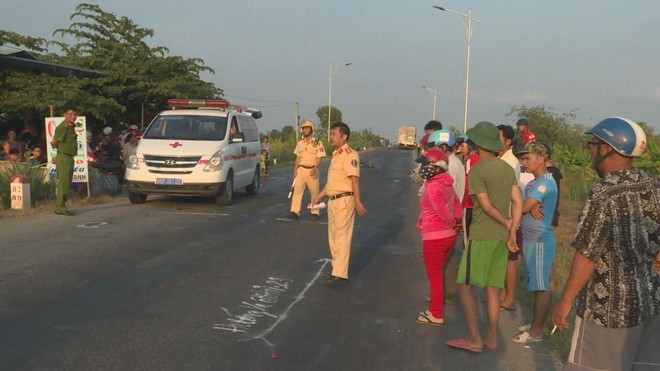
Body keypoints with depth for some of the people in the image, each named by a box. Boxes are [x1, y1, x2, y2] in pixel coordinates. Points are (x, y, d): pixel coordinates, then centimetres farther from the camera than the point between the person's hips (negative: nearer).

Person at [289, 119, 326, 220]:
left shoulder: (317, 143, -5)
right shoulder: (300, 143, 10)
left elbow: (319, 158, -11)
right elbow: (298, 158, 16)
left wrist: (314, 169, -26)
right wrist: (295, 170, 10)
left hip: (312, 171, -4)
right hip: (301, 170, 4)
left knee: (314, 193, 3)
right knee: (297, 190, -7)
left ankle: (315, 212, 14)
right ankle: (294, 212, -8)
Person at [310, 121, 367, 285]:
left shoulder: (350, 155, -13)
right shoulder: (336, 155, 18)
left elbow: (354, 179, -21)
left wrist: (358, 202, -27)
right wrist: (319, 197, 24)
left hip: (344, 200, -10)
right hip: (332, 201, 10)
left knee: (342, 237, -8)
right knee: (333, 237, 15)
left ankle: (340, 275, -6)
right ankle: (337, 269, 25)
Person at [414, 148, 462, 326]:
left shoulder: (432, 187, -19)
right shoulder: (447, 184, 9)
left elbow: (441, 212, -23)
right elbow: (457, 205, 15)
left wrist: (452, 222, -6)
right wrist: (456, 220, 8)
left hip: (435, 238, -9)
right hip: (449, 235, 9)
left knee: (435, 276, 3)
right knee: (438, 274, 21)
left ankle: (436, 315, 12)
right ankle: (435, 308, 32)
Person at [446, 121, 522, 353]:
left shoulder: (476, 171, -11)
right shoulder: (507, 168, 8)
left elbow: (487, 206, -14)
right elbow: (517, 201, 2)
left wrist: (507, 223, 0)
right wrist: (512, 232, -1)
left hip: (481, 236, -7)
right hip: (501, 237, 7)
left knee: (465, 285, 0)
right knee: (491, 289, 12)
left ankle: (474, 339, -2)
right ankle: (492, 339, 17)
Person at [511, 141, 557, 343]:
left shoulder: (546, 183, -17)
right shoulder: (533, 183, 15)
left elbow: (522, 208, -20)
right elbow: (526, 207, 9)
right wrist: (531, 208, -12)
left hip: (540, 241, -10)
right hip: (531, 240, 10)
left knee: (541, 286, -4)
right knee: (537, 284, 15)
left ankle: (536, 331, 0)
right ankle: (538, 324, 24)